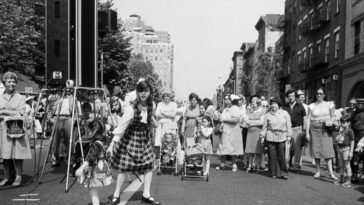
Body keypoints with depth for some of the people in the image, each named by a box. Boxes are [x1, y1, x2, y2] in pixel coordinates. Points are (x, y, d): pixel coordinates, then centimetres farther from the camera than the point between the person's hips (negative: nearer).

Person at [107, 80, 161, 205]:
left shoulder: (152, 106, -9)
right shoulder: (131, 108, -25)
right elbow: (121, 126, -26)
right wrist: (112, 144, -27)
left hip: (145, 138, 5)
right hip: (130, 138, -5)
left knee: (149, 164, 1)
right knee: (124, 166, 1)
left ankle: (146, 195, 14)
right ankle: (116, 195, 19)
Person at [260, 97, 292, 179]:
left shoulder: (285, 113, 7)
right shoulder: (268, 115, 9)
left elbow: (288, 125, 10)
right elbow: (265, 127, 12)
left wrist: (289, 135, 6)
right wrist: (262, 136, 10)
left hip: (282, 137, -1)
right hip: (271, 137, 1)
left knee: (281, 156, -4)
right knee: (272, 156, 0)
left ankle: (283, 173, 7)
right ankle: (274, 173, 11)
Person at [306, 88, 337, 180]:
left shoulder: (329, 105, 5)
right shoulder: (312, 106, 3)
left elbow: (332, 116, 12)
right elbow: (308, 119, 1)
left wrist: (330, 122, -11)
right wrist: (307, 132, -4)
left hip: (325, 130, 0)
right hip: (314, 129, 1)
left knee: (327, 150, -7)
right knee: (316, 150, 4)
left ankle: (331, 172, -7)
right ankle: (318, 171, 14)